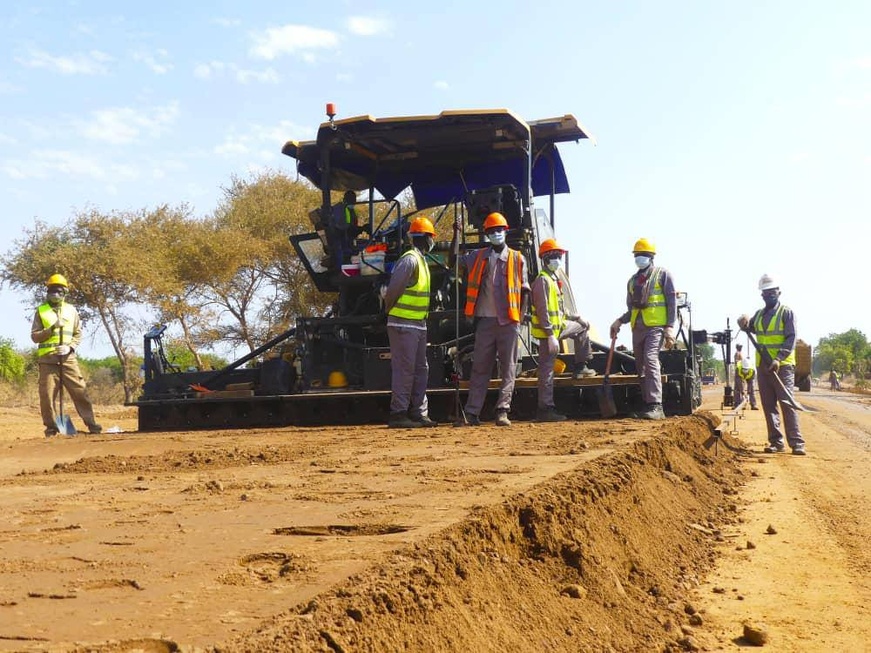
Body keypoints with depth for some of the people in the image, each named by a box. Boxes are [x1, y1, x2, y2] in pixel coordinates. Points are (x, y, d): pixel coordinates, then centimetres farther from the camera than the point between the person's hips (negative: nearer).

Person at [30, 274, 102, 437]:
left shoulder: (71, 310, 10)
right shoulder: (41, 311, 6)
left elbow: (78, 334, 11)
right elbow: (34, 336, 2)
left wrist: (70, 347, -7)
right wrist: (51, 329, -13)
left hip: (67, 358, 1)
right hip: (47, 359, -1)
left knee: (80, 391, -2)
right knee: (47, 394, -2)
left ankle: (91, 423, 1)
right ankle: (51, 427, 9)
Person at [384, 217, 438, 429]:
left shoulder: (422, 260, 17)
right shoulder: (410, 260, -15)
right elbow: (394, 289, -19)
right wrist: (391, 311, -7)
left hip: (419, 324, 10)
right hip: (404, 324, -10)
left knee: (421, 369, 12)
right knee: (404, 370, -7)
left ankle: (418, 414, 17)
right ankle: (398, 415, -2)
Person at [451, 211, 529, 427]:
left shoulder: (517, 258, 8)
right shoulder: (478, 256, 12)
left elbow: (525, 291, 8)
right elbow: (454, 261, 1)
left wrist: (521, 316, -3)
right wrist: (457, 233, -1)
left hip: (509, 321, -1)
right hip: (485, 320, 1)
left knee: (508, 368, -2)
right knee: (480, 367, 2)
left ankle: (502, 411, -1)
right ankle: (472, 413, 2)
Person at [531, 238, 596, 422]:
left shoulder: (553, 279, 15)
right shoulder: (542, 280, -17)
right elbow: (542, 310, -23)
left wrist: (576, 318, 19)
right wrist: (550, 336, -26)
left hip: (558, 326, 10)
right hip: (548, 330, -10)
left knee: (583, 326, 25)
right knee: (547, 370, -6)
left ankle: (580, 367, 24)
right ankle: (545, 409, -3)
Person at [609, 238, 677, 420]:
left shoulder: (663, 275, 4)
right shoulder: (633, 280, 20)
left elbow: (672, 302, -2)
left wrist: (670, 327, -12)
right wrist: (619, 321, 4)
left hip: (656, 325, -7)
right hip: (638, 327, 7)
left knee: (650, 359, -23)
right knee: (641, 367, 8)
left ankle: (655, 406, -27)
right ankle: (647, 405, 15)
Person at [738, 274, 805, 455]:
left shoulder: (787, 313, -1)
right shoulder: (759, 314, 18)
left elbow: (791, 339, -10)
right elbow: (750, 327, 7)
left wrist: (778, 359, -21)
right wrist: (744, 323, -17)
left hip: (782, 366, -6)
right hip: (763, 366, 6)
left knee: (787, 403, -11)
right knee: (769, 405, 6)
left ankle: (797, 443, -11)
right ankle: (776, 442, 11)